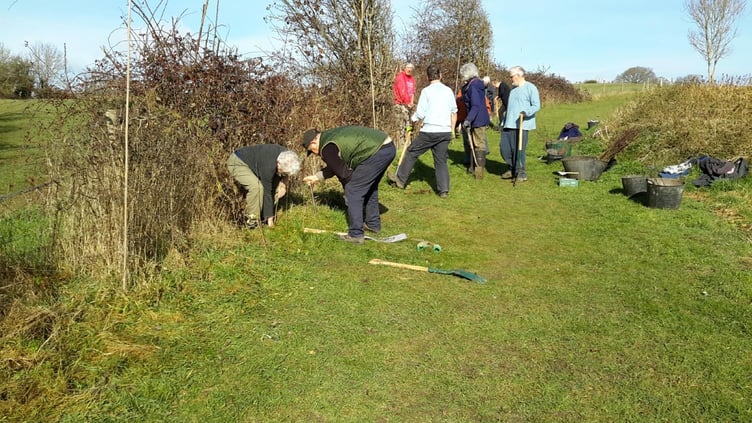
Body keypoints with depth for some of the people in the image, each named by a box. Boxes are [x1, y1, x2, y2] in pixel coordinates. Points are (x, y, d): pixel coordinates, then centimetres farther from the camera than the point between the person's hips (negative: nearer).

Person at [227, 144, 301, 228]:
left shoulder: (286, 155, -16)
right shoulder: (268, 166, -38)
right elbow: (266, 192, -32)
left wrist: (283, 181, -15)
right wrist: (270, 218, -26)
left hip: (253, 162, 9)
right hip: (237, 163, -9)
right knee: (256, 186, -33)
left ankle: (262, 217, 6)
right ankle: (252, 222, -20)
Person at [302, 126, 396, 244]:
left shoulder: (327, 149, -7)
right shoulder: (331, 136, 22)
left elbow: (344, 173, -5)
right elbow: (335, 167, 31)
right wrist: (317, 177, 37)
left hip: (377, 152, -10)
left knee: (353, 192, 0)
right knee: (370, 187, 27)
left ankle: (356, 235, 5)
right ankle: (373, 224, 38)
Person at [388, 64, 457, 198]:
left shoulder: (426, 91, -5)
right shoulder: (448, 90, 9)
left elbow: (420, 113, -7)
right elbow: (454, 112, 12)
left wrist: (413, 119, 13)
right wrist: (452, 129, 20)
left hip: (429, 131, -4)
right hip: (445, 132, 4)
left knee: (411, 153, 12)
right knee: (441, 160, 10)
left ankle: (401, 179, 22)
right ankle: (444, 190, 4)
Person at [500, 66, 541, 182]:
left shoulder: (531, 88, -5)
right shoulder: (513, 88, 20)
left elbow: (536, 106, -11)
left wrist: (526, 112, -28)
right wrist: (504, 121, 25)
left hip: (521, 124, -8)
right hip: (509, 124, 8)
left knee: (519, 149, -6)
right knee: (504, 147, 5)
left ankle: (521, 173, 5)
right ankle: (512, 169, 21)